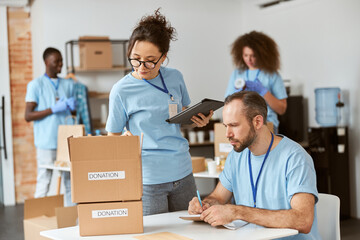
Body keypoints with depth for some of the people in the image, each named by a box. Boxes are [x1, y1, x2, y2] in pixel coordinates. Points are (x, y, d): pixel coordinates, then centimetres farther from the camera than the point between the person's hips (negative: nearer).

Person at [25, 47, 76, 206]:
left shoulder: (69, 84, 14)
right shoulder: (36, 85, 0)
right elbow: (28, 116, -6)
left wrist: (73, 106, -1)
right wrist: (53, 109, -14)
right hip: (46, 143, -4)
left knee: (70, 183, 6)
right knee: (43, 184, -2)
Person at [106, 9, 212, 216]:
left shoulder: (175, 77, 3)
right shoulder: (121, 91, -8)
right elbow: (113, 137, -1)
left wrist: (198, 120, -2)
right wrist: (128, 140, -23)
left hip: (182, 173, 4)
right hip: (148, 180, -4)